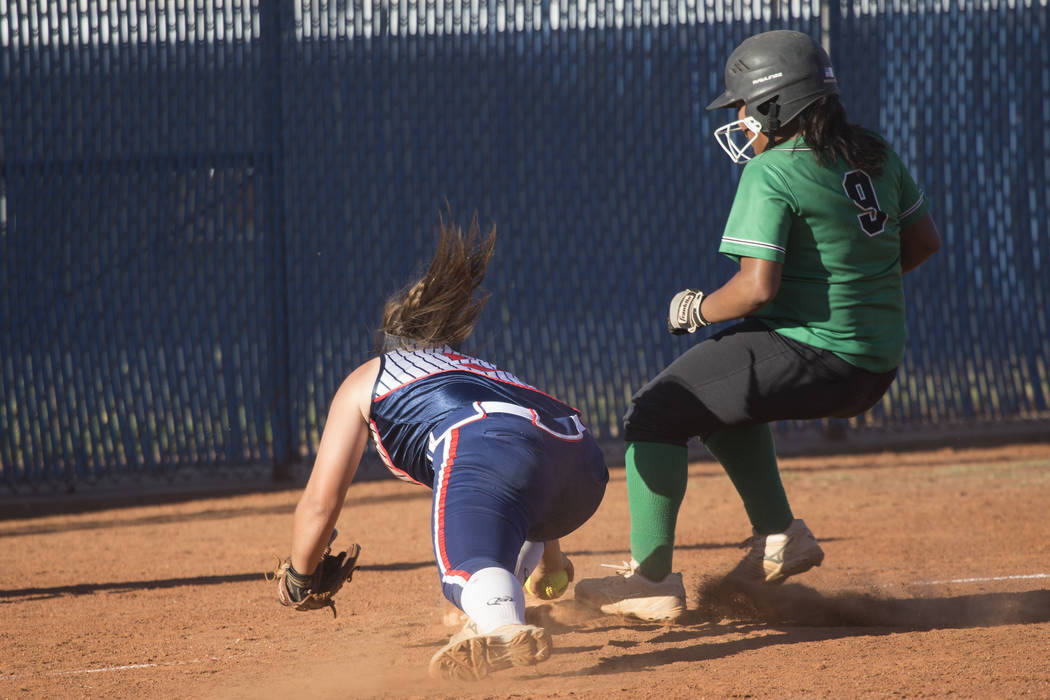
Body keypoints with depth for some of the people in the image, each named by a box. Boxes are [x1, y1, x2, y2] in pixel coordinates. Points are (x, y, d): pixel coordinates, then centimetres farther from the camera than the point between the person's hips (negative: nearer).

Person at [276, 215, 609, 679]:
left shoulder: (364, 380, 31)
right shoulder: (479, 368, 46)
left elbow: (320, 503, 25)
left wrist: (298, 579, 42)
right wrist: (550, 564, 72)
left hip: (485, 444, -6)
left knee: (472, 568, -29)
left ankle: (505, 628, -64)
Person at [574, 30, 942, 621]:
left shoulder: (771, 174, -15)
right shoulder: (876, 155, 8)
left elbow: (758, 287, -21)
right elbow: (924, 240, 16)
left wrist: (696, 311, -3)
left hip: (811, 357, -9)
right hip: (877, 367, 9)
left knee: (656, 413, 0)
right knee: (719, 397, 31)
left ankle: (651, 580, -4)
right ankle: (780, 536, 25)